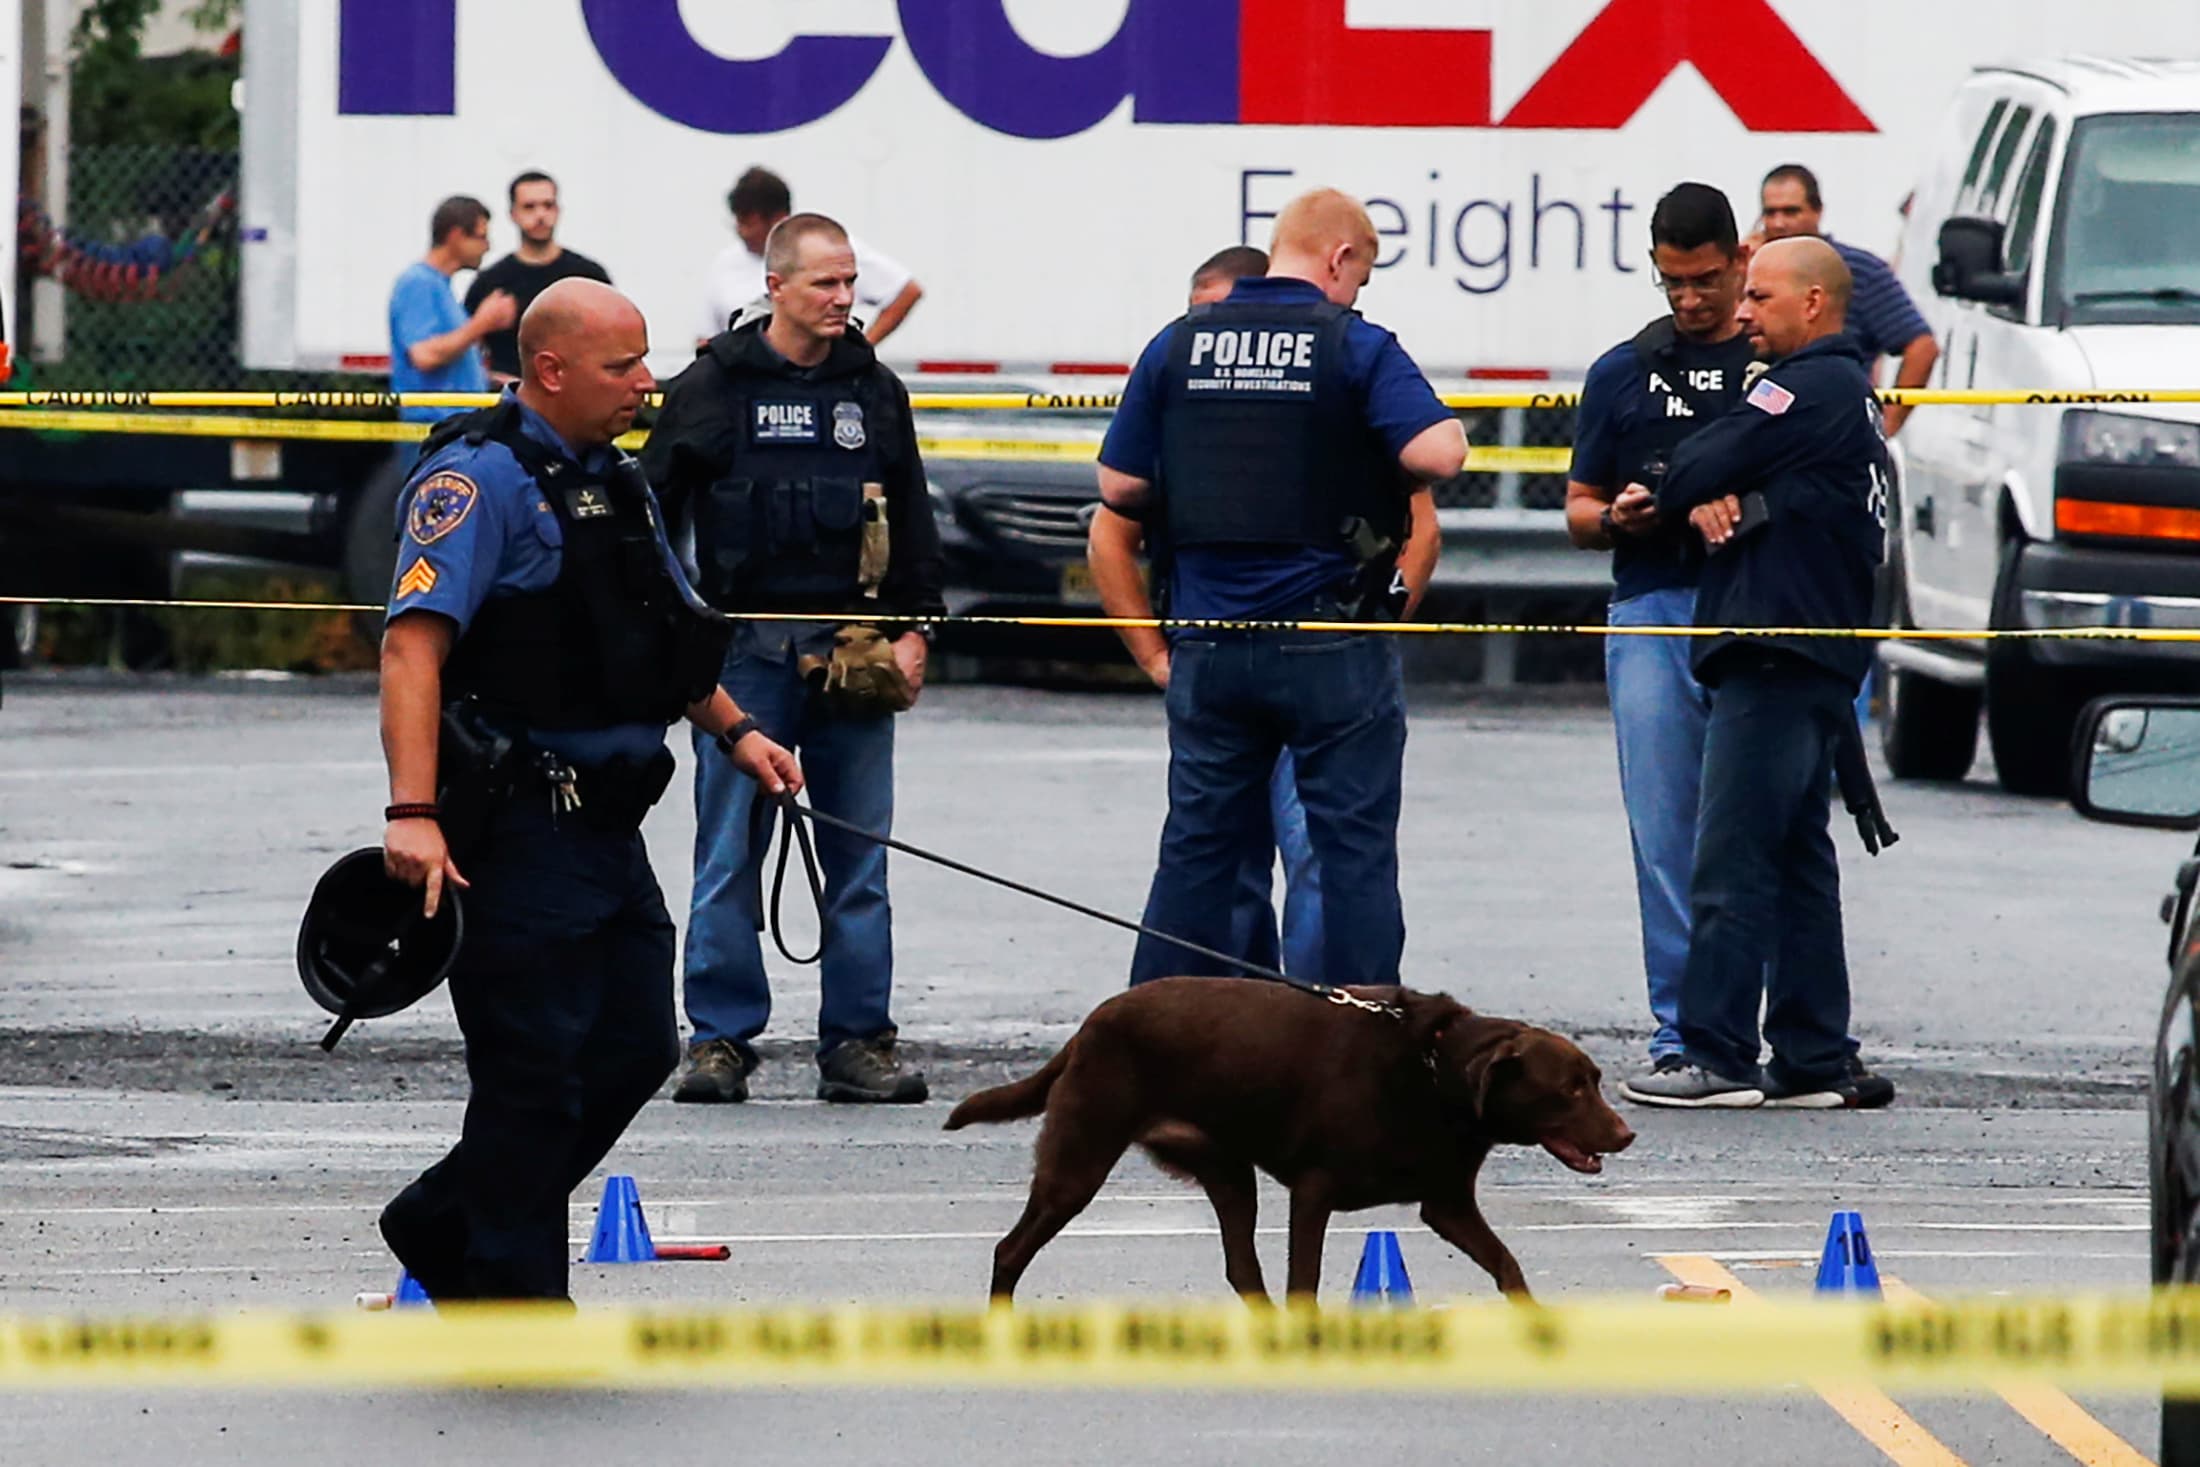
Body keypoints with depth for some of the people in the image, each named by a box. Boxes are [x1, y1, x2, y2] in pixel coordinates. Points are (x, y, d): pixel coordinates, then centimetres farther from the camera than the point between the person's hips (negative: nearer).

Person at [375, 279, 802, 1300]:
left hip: (608, 825, 9)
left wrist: (732, 730, 20)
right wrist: (412, 812, -32)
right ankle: (511, 1297, 8)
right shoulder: (480, 479, -13)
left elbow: (668, 636, 32)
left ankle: (443, 1225, 26)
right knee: (534, 1071, -3)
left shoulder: (613, 482, 16)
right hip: (519, 827, -9)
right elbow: (414, 644, -23)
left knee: (634, 1049, 12)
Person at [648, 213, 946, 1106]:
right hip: (745, 650, -3)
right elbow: (650, 512, 7)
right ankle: (721, 1040, 4)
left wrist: (914, 628, 7)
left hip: (854, 652, 3)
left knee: (859, 858, 3)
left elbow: (912, 520, 17)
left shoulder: (875, 391, 12)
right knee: (730, 856, -2)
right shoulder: (711, 389, 3)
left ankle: (858, 1041, 8)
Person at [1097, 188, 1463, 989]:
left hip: (1210, 643, 4)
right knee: (1355, 850, 2)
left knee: (1196, 847, 11)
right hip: (1333, 647, -4)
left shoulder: (1176, 345, 5)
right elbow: (1437, 454, -19)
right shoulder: (1357, 348, -7)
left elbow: (1119, 486, 7)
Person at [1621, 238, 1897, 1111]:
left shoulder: (1810, 386, -10)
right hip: (1825, 660, 11)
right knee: (1798, 860, 12)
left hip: (1774, 658, -11)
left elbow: (1697, 471, -11)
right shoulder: (1852, 394, 22)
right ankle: (1815, 1061, 13)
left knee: (1731, 863, -10)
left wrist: (1673, 497, 11)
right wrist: (1711, 503, -6)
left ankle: (1719, 1056, -11)